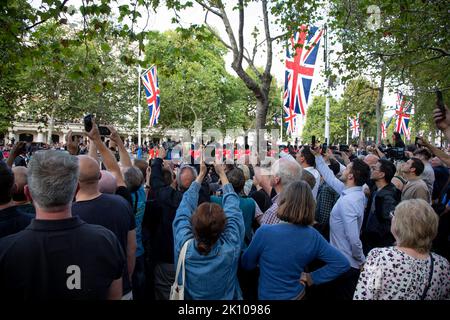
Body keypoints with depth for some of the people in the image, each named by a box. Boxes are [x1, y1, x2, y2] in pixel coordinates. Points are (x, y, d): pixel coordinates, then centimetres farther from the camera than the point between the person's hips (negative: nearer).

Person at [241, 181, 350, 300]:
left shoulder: (265, 232, -27)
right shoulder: (313, 235, -15)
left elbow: (246, 263, -11)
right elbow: (342, 263, -10)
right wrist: (311, 278, -5)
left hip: (268, 296, -3)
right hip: (297, 294, 3)